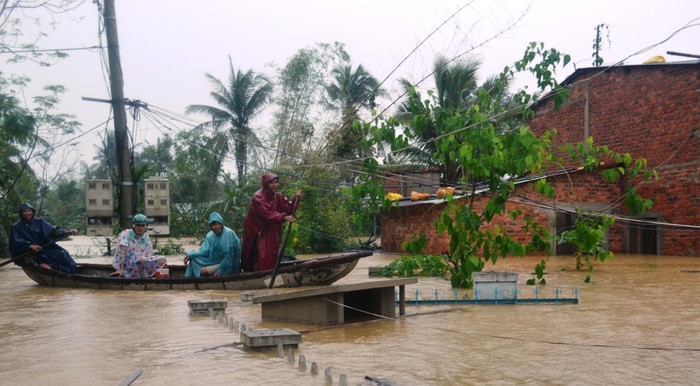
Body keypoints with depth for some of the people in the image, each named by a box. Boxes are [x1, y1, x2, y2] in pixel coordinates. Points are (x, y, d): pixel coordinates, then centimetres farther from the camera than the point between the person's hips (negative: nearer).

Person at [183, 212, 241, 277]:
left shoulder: (228, 233, -21)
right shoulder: (210, 235, 2)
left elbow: (229, 255, -22)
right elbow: (205, 251, 4)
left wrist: (220, 270, -23)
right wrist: (190, 255, -11)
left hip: (228, 265, -8)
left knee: (203, 271, -22)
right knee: (194, 259, -1)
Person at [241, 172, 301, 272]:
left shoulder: (278, 196, 5)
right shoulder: (258, 197, -16)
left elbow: (289, 209, -1)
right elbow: (266, 214, -29)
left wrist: (296, 200, -18)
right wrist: (283, 217, -41)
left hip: (272, 235, 6)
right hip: (258, 233, -6)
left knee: (271, 261, 7)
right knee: (260, 260, -11)